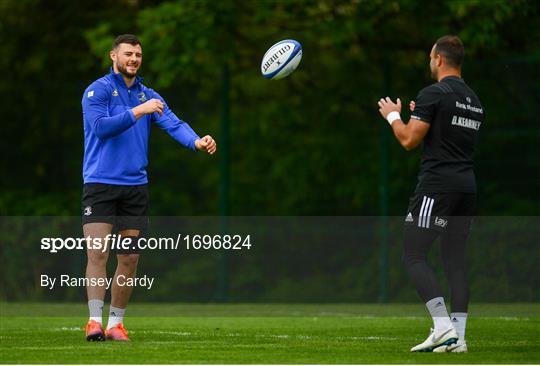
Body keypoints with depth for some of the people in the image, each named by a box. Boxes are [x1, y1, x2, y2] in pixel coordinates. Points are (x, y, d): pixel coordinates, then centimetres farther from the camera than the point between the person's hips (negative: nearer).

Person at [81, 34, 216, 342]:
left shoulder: (148, 96, 11)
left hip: (136, 186, 5)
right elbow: (100, 126, -20)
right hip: (100, 185, -5)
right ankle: (95, 321, -13)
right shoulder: (98, 90, -4)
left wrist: (196, 141, -24)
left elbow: (173, 123, -4)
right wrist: (138, 111, -28)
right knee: (98, 254, -13)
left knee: (129, 260, 4)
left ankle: (116, 323, 13)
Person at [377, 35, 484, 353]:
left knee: (414, 255, -4)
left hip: (437, 187, -8)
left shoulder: (434, 94, -9)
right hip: (467, 187, 8)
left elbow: (409, 140, -9)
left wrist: (393, 116, 9)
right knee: (455, 260, 8)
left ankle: (443, 327, -15)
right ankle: (458, 336, 3)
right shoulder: (475, 101, 16)